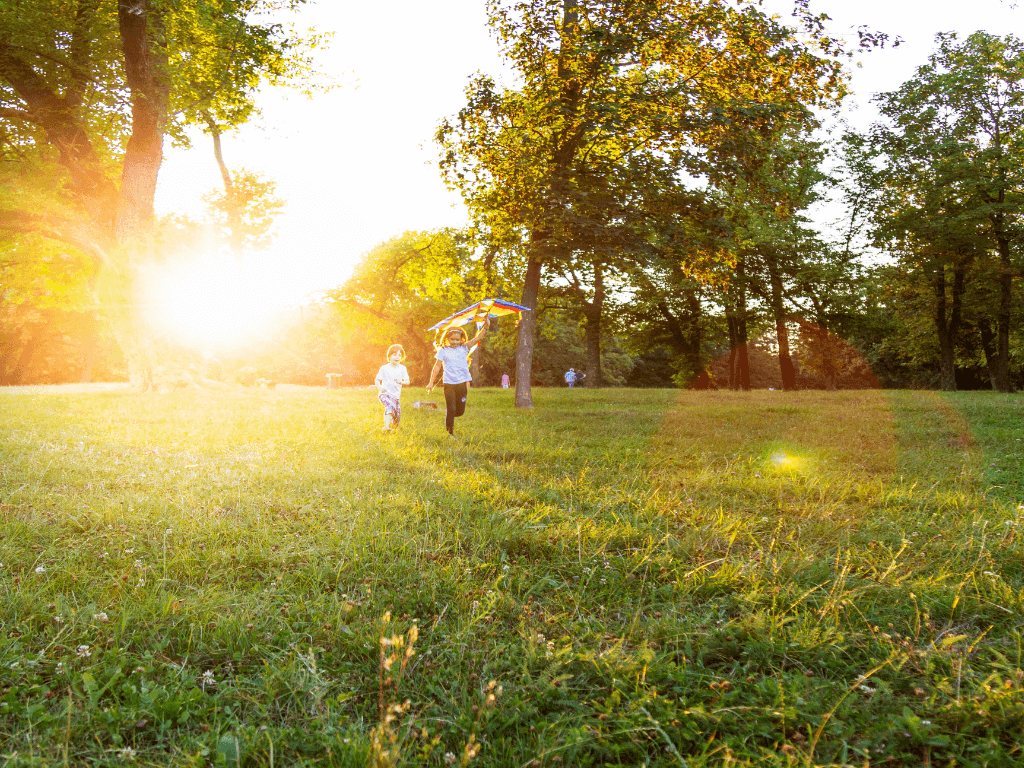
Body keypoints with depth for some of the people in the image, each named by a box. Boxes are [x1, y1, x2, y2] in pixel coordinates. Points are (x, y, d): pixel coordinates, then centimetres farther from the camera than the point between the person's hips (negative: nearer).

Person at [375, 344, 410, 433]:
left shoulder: (402, 368, 4)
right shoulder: (384, 368, -2)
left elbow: (407, 381, 3)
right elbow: (377, 380, 4)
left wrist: (401, 382, -20)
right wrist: (380, 387, -16)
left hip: (396, 395, 4)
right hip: (385, 393, -4)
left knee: (397, 418, 5)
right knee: (390, 405, -36)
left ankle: (393, 425, 41)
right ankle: (386, 427, -47)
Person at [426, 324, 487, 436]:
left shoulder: (464, 348, 7)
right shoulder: (443, 350, 3)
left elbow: (477, 338, -2)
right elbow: (437, 366, 5)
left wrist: (485, 327, -17)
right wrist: (431, 382, 5)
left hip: (462, 382, 2)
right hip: (449, 384, -2)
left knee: (460, 410, 4)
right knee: (451, 409, -4)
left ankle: (448, 415, 36)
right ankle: (449, 432, 11)